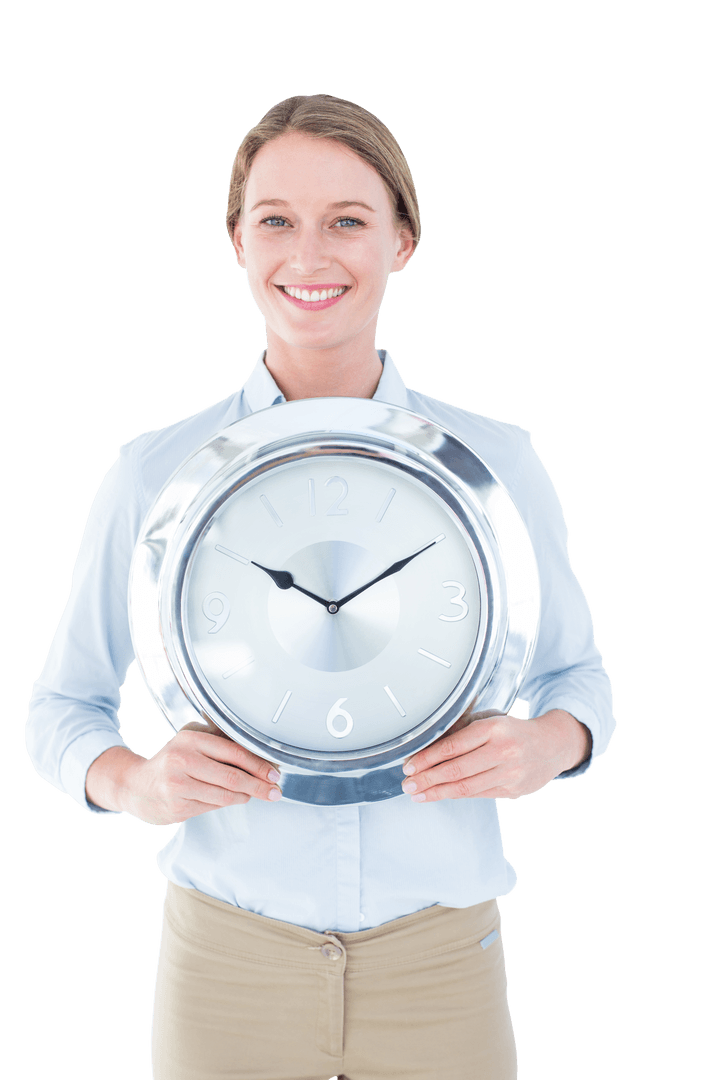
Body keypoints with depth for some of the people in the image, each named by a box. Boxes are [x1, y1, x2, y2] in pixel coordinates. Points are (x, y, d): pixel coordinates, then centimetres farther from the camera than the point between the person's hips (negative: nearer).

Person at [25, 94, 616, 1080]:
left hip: (440, 963, 1)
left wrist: (544, 745, -15)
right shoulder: (156, 473, -4)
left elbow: (575, 676, 8)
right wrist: (137, 782, -17)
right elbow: (63, 708, 5)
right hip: (228, 963, 0)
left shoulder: (497, 463, -3)